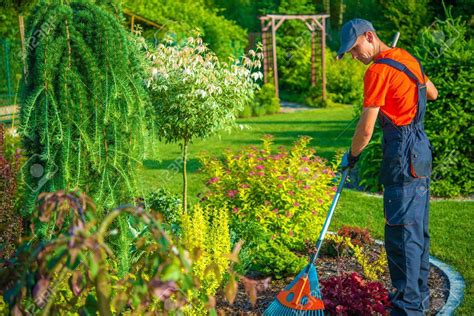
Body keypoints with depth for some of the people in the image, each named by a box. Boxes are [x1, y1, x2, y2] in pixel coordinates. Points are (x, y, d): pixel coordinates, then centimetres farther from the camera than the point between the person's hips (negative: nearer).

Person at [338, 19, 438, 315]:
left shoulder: (379, 70, -14)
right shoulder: (407, 58, 12)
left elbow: (366, 128, -13)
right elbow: (433, 93, 28)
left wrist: (351, 156, 3)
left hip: (403, 155, -10)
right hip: (421, 149, 10)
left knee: (402, 233, -6)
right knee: (418, 229, 16)